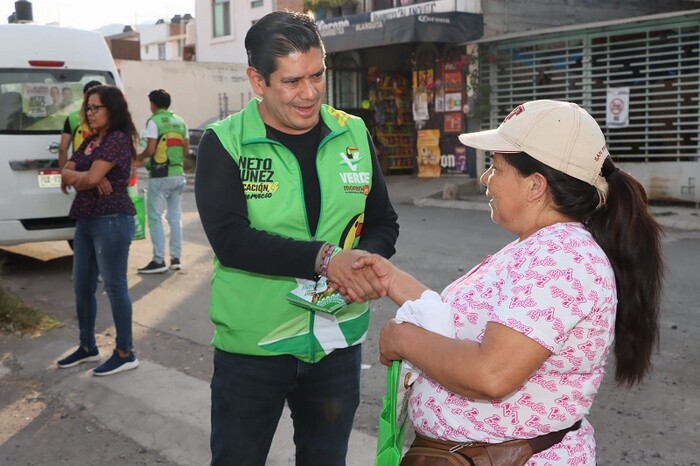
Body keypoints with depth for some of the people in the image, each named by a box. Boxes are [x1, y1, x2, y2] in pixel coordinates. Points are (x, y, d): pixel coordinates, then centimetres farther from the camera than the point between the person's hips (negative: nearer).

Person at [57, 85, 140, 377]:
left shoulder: (118, 139, -12)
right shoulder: (90, 140, 16)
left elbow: (90, 178, -20)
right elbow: (66, 173, 8)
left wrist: (74, 177, 1)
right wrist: (88, 178, -11)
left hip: (112, 221, -9)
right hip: (85, 221, 9)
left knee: (114, 286, -3)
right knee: (82, 287, 14)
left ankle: (125, 354, 7)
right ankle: (87, 347, 28)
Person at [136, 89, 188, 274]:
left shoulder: (154, 121, -8)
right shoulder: (180, 122, 11)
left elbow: (150, 149, -15)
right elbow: (186, 150, 12)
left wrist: (139, 157, 3)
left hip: (160, 176, -6)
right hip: (178, 175, 7)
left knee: (155, 217, -3)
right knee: (175, 217, 10)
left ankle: (159, 260, -5)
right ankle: (176, 258, 13)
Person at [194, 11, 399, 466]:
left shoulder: (354, 135, 1)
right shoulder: (225, 143, -9)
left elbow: (384, 222, 6)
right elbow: (229, 238, -21)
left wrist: (367, 258, -17)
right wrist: (324, 258, -30)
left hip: (338, 342, 3)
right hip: (251, 346, -2)